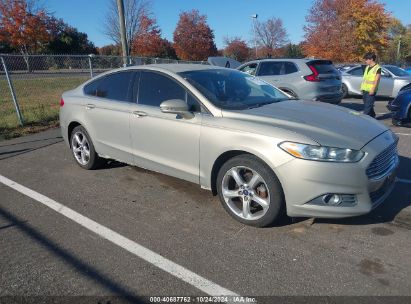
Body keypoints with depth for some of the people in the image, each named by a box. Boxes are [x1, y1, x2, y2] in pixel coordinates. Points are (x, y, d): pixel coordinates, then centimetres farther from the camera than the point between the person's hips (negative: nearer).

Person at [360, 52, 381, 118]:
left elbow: (376, 80, -13)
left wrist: (373, 90, -19)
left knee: (368, 105, -9)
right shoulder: (367, 67, 14)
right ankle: (372, 116, 26)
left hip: (371, 90, -8)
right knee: (366, 104, 13)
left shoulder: (377, 68, -9)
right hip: (365, 89, 8)